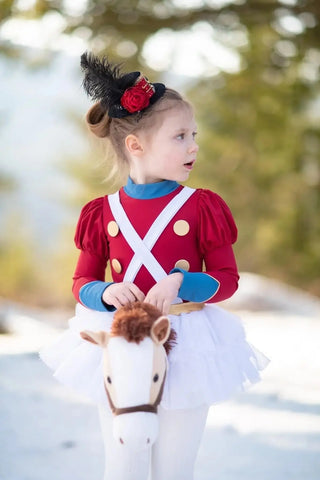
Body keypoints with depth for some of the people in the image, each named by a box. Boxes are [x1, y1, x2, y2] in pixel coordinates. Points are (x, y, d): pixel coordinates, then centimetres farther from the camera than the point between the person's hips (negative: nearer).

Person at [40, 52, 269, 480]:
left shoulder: (200, 208, -7)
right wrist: (105, 293, -17)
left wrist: (180, 283, -21)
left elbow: (227, 279, -4)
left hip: (187, 342, -1)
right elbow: (82, 282, 6)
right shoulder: (103, 214, -3)